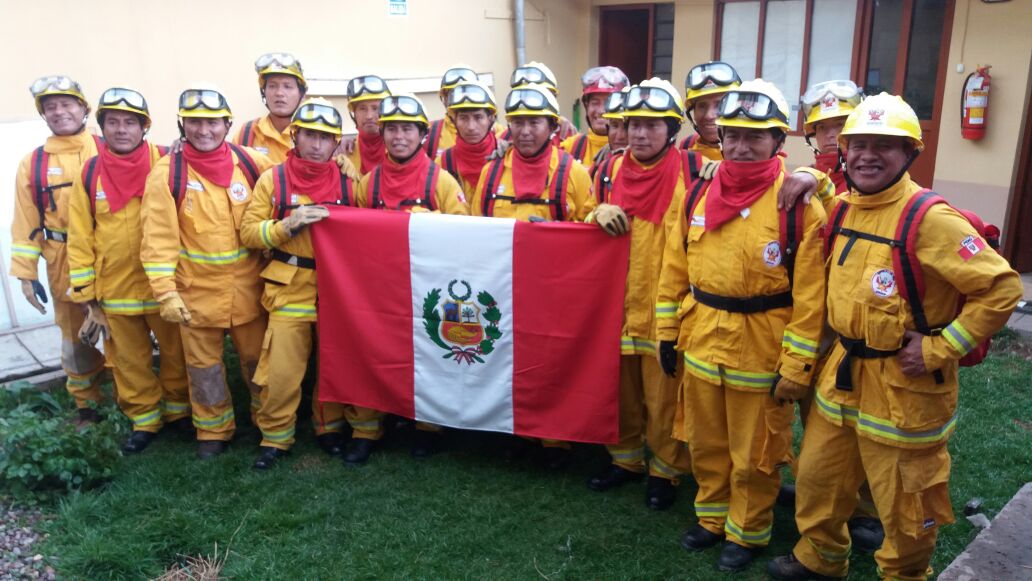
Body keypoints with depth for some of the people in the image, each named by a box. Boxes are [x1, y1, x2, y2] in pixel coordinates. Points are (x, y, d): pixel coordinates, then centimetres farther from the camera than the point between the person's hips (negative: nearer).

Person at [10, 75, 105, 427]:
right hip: (64, 265, 2)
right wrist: (25, 272, 3)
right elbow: (26, 223, 7)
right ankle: (87, 406, 29)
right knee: (76, 339, 13)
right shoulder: (33, 164, 6)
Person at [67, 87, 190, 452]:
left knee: (176, 353, 14)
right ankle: (145, 419, 34)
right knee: (129, 361, 15)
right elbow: (80, 239, 1)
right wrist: (87, 298, -1)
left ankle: (178, 409, 36)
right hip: (115, 291, 2)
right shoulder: (89, 173, -1)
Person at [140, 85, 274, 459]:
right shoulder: (167, 172, -9)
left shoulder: (250, 162, -3)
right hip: (196, 290, -1)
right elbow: (159, 239, -11)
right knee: (204, 365, 12)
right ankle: (213, 431, 31)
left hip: (247, 288, 2)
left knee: (257, 358, 15)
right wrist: (166, 292, -16)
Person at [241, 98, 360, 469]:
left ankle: (330, 428, 32)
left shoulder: (348, 179, 5)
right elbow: (249, 232, -3)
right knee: (281, 371, -2)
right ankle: (275, 437, 19)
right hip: (289, 290, -2)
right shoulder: (273, 179, 1)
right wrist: (289, 224, -16)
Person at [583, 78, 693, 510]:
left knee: (664, 396, 7)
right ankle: (625, 459, 37)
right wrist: (600, 212, -5)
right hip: (617, 302, 4)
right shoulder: (611, 171, 5)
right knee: (619, 390, 17)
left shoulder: (692, 171, -7)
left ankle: (665, 471, 27)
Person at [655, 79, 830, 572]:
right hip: (701, 342, 5)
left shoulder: (798, 202, -13)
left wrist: (796, 365, -13)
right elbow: (675, 269, 8)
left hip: (760, 350, -4)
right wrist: (667, 330, 7)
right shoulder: (699, 193, 2)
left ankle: (746, 532, 36)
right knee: (706, 444, 20)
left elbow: (809, 295, -13)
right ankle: (712, 517, 43)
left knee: (753, 456, 13)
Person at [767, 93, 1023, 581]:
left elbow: (1002, 287, -20)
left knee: (904, 504, 11)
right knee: (817, 478, 20)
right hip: (843, 373, 7)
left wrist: (940, 349, -19)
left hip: (904, 385, -7)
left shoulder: (929, 219, -19)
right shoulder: (842, 209, 3)